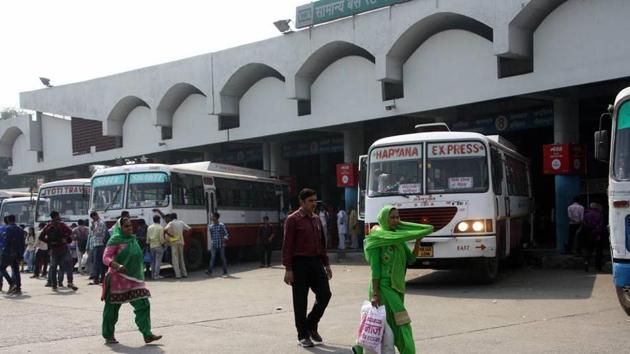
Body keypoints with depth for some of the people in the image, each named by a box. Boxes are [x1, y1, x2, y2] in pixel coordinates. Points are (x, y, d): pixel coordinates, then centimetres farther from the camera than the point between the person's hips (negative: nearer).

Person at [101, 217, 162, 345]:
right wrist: (117, 265, -34)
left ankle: (147, 334, -5)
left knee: (143, 305, -5)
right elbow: (106, 257, -16)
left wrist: (140, 273, 23)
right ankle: (108, 336, 21)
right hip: (118, 278, -6)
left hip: (134, 279, 6)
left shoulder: (133, 239, 12)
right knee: (112, 307, 6)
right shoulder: (115, 240, -9)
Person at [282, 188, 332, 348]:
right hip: (300, 264, -6)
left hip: (316, 262, 6)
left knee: (325, 294, 3)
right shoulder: (293, 220, -8)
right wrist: (288, 269, -16)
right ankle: (303, 335, 12)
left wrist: (326, 264, 16)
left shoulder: (316, 219, 13)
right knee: (300, 301, 1)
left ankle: (311, 325, 23)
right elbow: (287, 245, -11)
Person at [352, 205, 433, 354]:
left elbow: (411, 259, 2)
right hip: (383, 286, -8)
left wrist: (418, 240, -13)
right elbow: (375, 268, -14)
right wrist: (374, 293, -18)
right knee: (399, 324, -10)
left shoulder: (399, 237, 10)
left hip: (396, 286, 8)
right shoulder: (376, 239, -10)